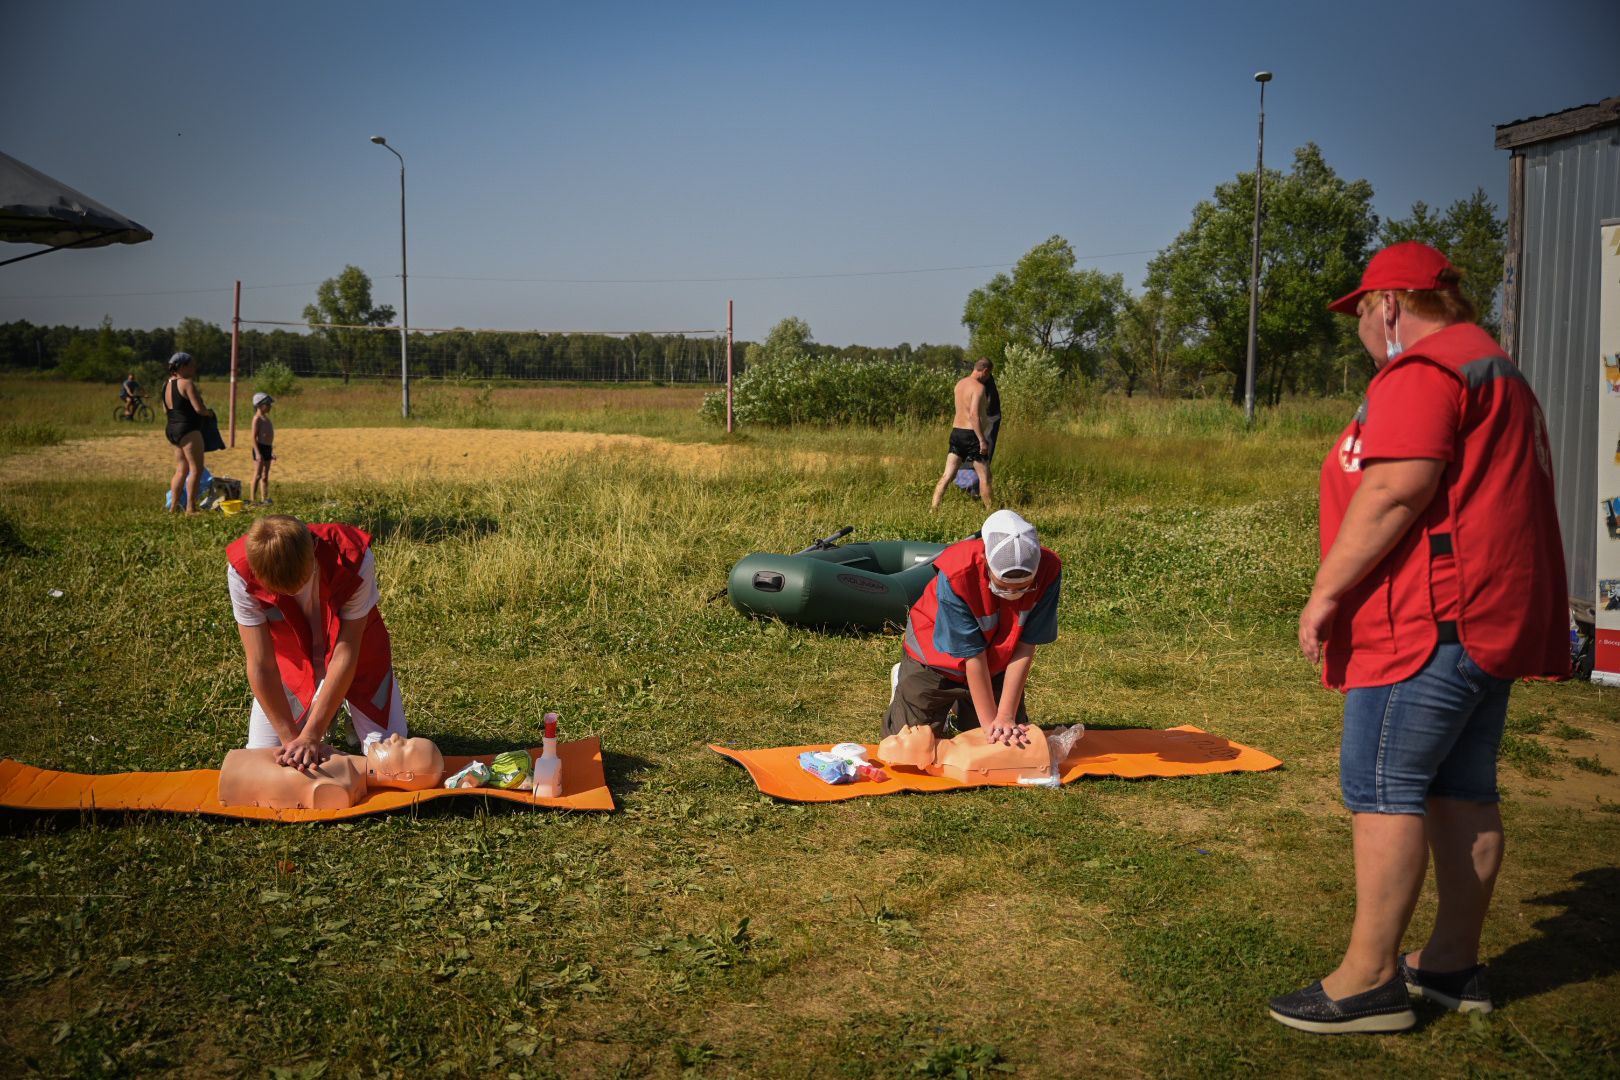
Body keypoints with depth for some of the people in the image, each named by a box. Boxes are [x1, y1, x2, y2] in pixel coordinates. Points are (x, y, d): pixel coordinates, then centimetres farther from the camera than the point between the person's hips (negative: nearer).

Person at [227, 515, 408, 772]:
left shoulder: (353, 560, -36)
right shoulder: (241, 571, -33)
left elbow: (345, 654, -31)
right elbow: (261, 665, -28)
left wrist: (310, 735, -32)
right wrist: (291, 739, -29)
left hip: (357, 650, -1)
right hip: (291, 657, 1)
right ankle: (323, 715, 23)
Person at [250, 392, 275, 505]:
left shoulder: (266, 418, 17)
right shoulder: (257, 418, -10)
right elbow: (254, 437, -15)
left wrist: (271, 452, 23)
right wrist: (257, 453, -23)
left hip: (267, 448, 9)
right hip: (260, 448, -9)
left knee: (265, 475, 12)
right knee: (258, 475, -7)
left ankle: (265, 498, 17)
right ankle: (254, 499, -5)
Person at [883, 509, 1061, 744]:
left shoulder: (1048, 571, -31)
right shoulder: (957, 574, -39)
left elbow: (1024, 648, -26)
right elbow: (972, 655, -31)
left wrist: (1006, 718, -25)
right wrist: (990, 722, -25)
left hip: (996, 664, 3)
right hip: (936, 657, -3)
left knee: (1016, 738, 12)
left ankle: (960, 703, 37)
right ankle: (902, 680, 31)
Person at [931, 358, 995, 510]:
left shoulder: (960, 383, 11)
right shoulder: (979, 387, -14)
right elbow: (974, 415, -23)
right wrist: (982, 440, -22)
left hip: (956, 431, 7)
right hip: (971, 434, -7)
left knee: (947, 475, 4)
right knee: (984, 476, 6)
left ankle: (934, 508, -4)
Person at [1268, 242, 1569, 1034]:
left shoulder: (1424, 369, -12)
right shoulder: (1496, 369, 22)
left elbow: (1396, 489, -23)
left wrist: (1326, 590, -19)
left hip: (1432, 620, -11)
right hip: (1489, 616, 11)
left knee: (1381, 790, -7)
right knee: (1462, 790, 13)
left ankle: (1370, 981, -4)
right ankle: (1454, 964, 21)